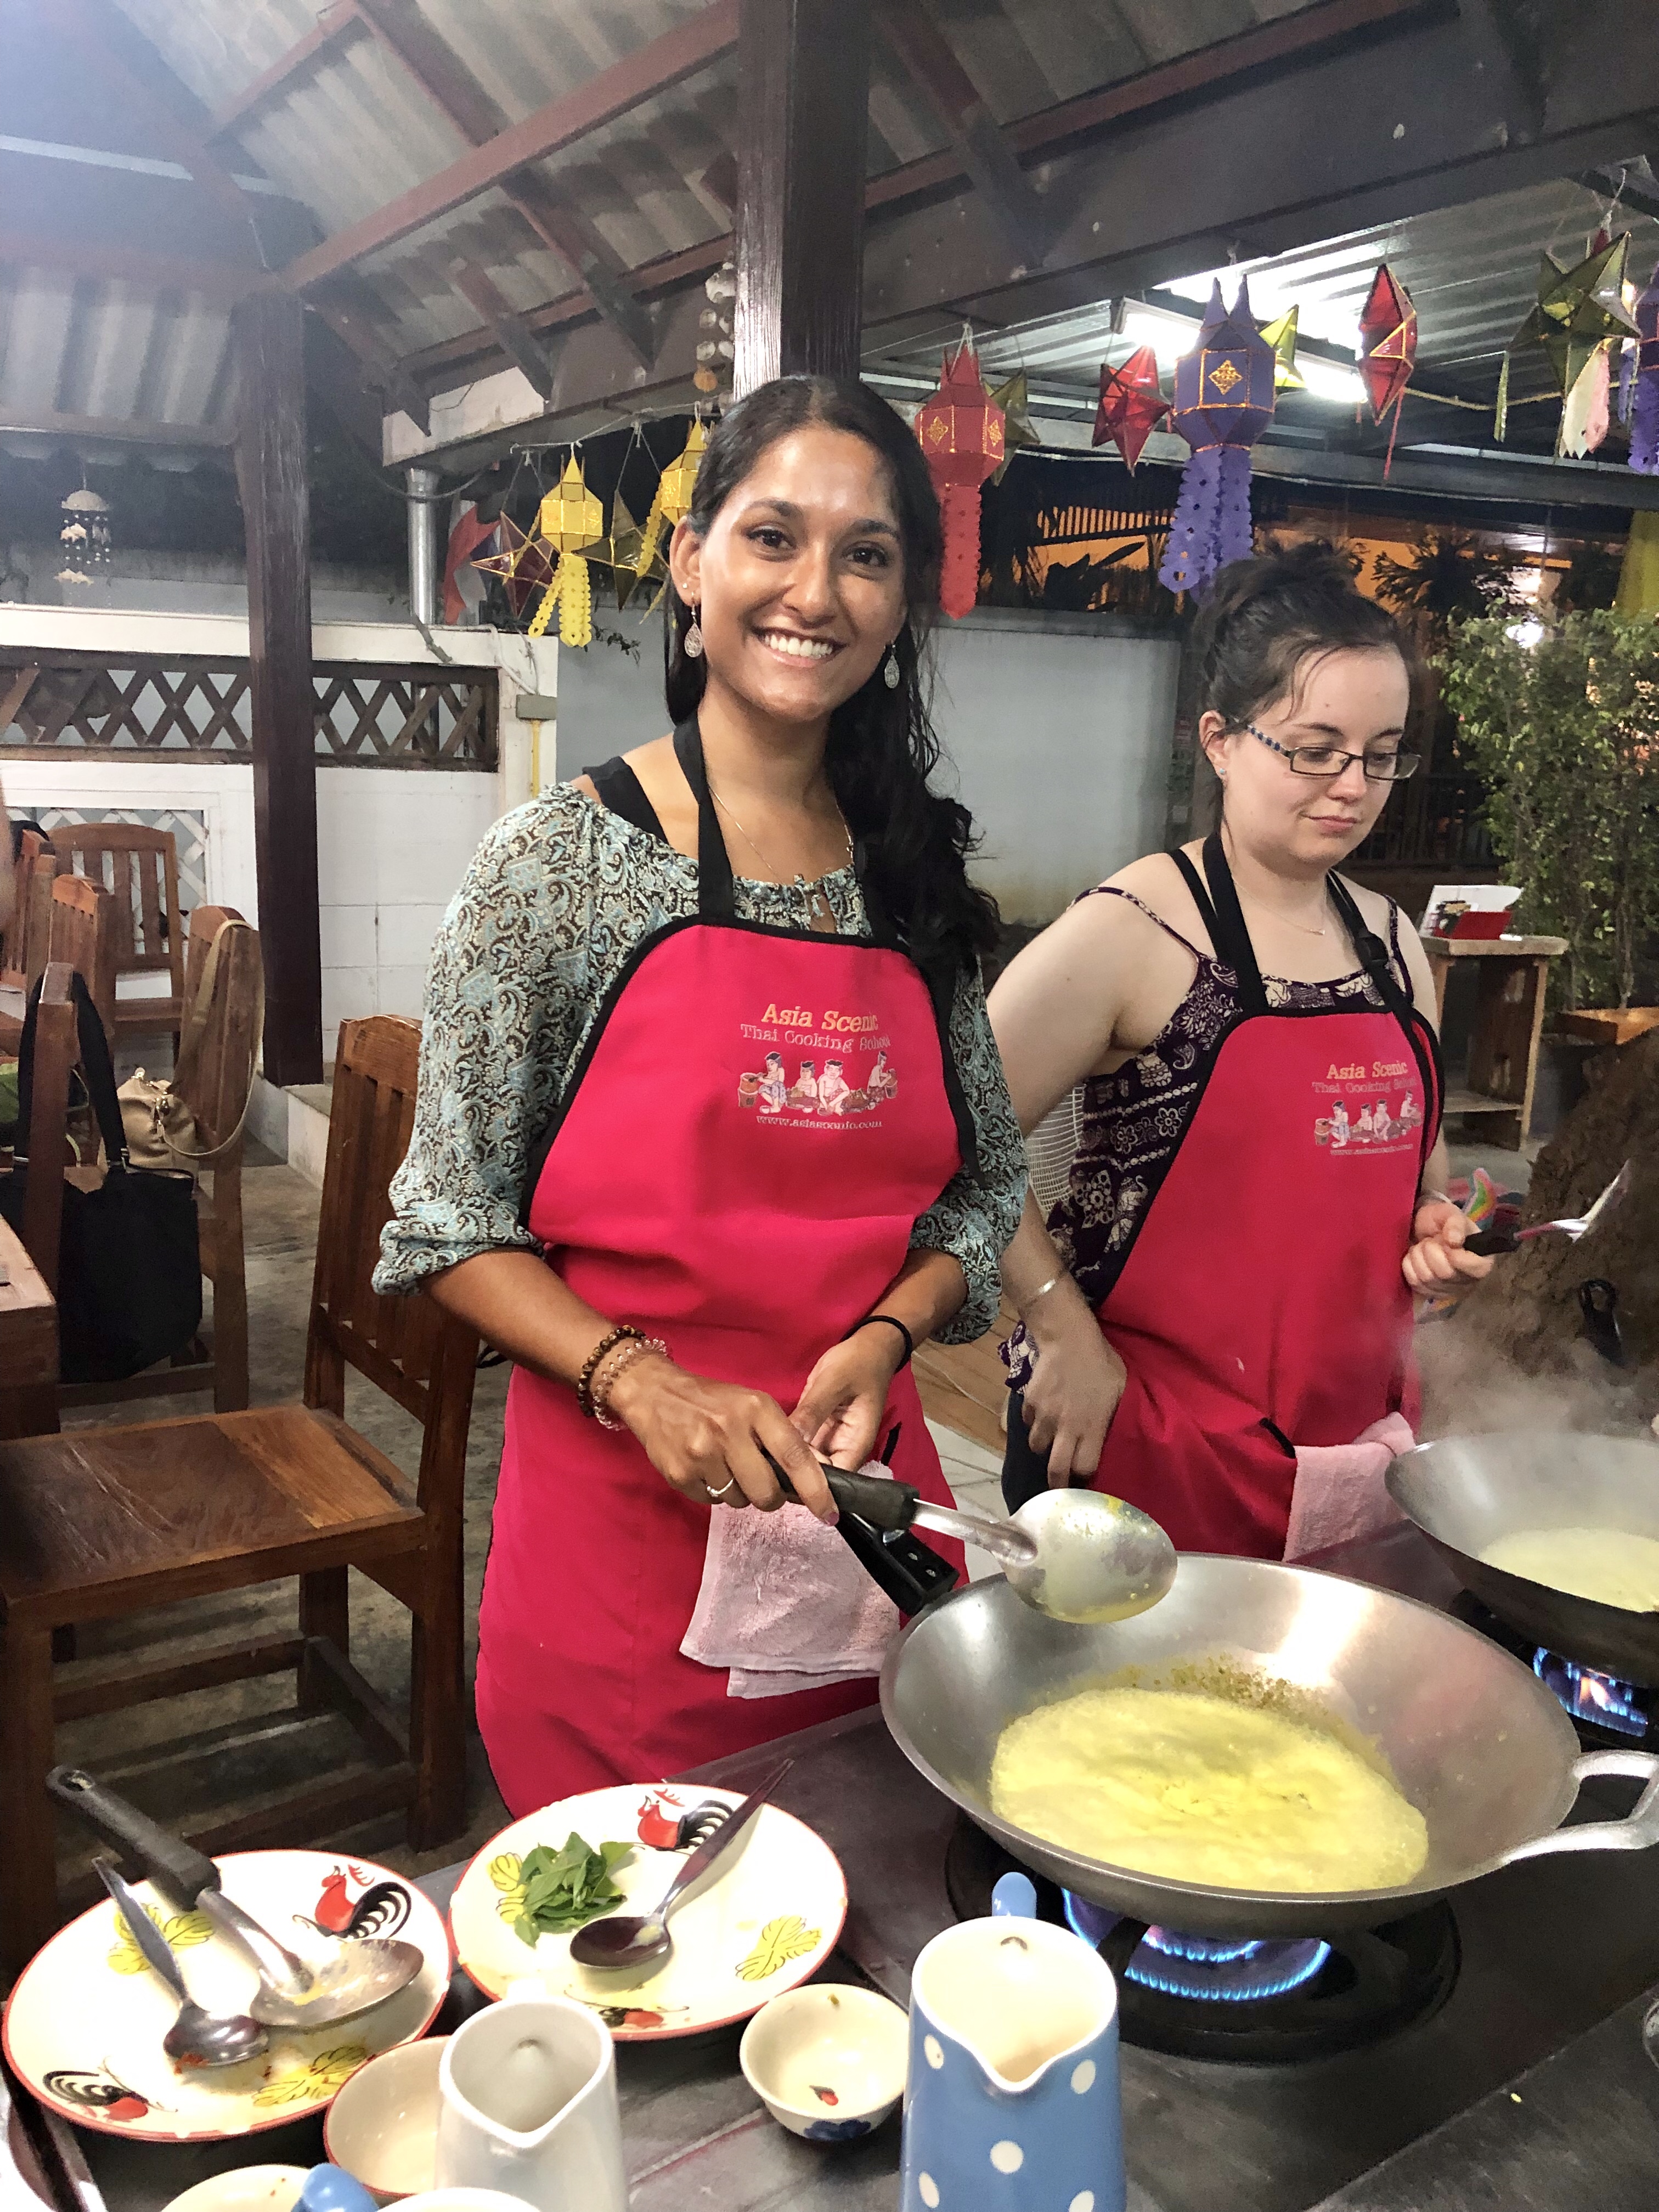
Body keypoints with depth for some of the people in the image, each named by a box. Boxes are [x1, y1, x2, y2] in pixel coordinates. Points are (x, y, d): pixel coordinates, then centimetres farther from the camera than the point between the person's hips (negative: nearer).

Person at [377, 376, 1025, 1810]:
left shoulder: (920, 875, 3)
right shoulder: (560, 861, -9)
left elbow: (986, 1186, 10)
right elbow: (451, 1224, -6)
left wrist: (882, 1338, -8)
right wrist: (639, 1381, -20)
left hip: (870, 1491, 4)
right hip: (623, 1523, -3)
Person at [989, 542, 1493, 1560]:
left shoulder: (1393, 940, 7)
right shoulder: (1131, 930, -14)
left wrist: (1435, 1224, 2)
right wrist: (1065, 1337, -17)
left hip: (1354, 1430, 6)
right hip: (1140, 1435, -6)